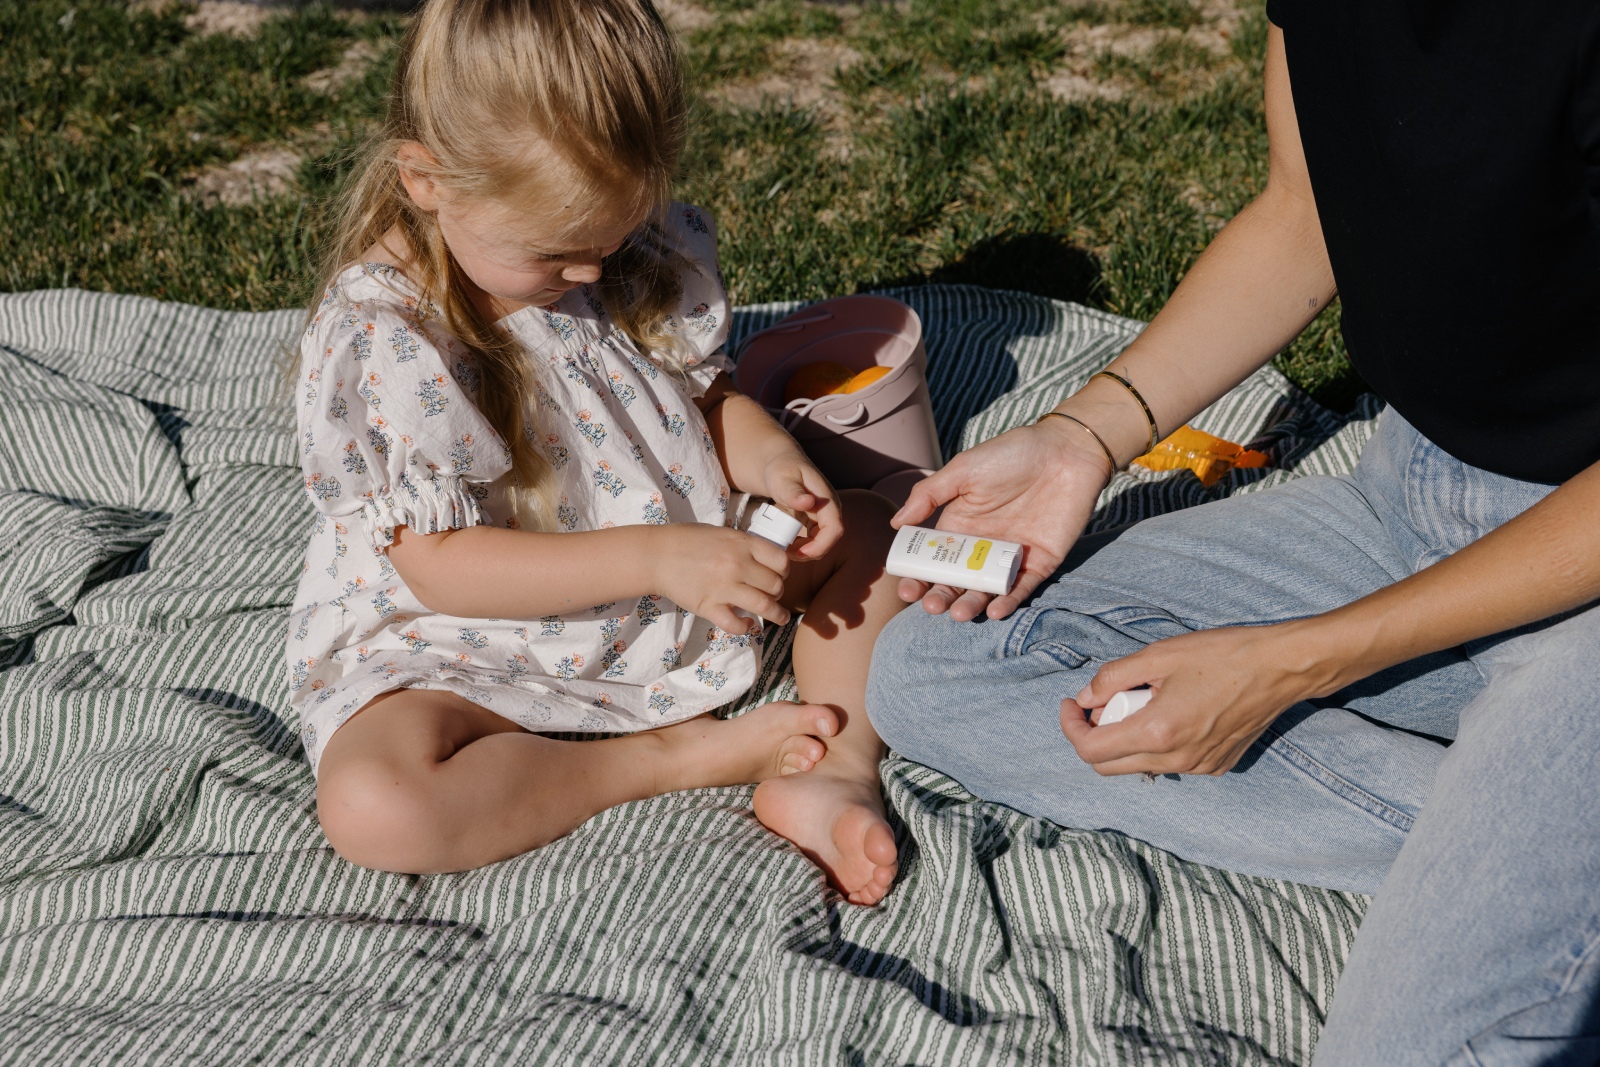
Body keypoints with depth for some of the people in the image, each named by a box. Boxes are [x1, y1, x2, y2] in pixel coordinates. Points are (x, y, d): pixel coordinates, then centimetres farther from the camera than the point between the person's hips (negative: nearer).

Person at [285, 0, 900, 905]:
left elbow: (706, 396, 8)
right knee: (371, 806, -33)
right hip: (466, 639, -5)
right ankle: (676, 753, -19)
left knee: (873, 527, 3)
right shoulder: (378, 342, -24)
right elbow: (438, 562, -24)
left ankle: (839, 772, -15)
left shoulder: (641, 252, -6)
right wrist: (652, 557, -32)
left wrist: (767, 455, -17)